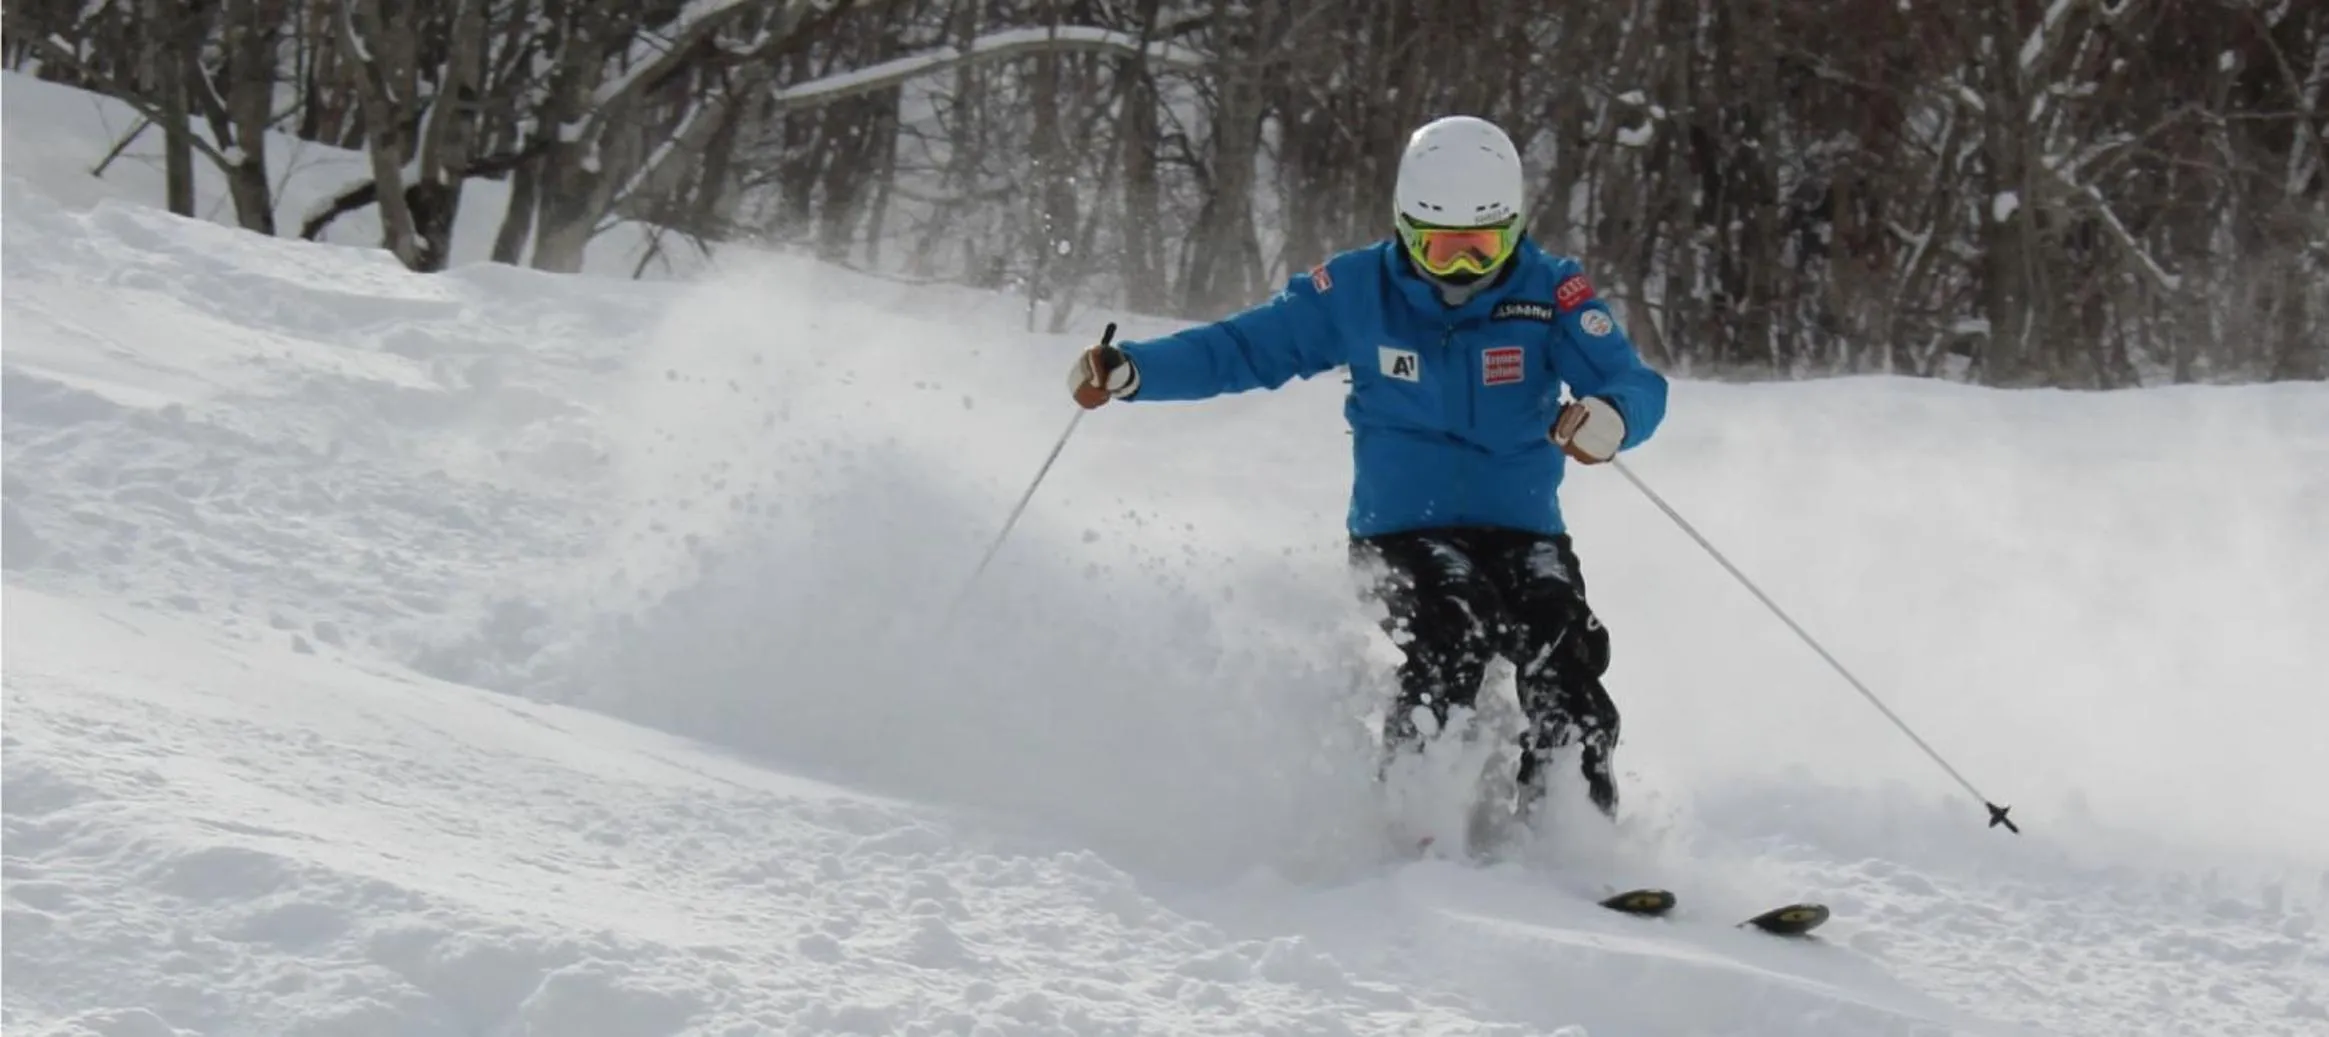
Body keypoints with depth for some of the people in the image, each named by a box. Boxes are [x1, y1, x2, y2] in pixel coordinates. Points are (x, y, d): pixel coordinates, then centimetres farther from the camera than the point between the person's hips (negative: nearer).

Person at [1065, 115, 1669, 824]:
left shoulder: (1551, 291, -5)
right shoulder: (1357, 291, -2)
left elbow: (1637, 385, -17)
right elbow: (1242, 349, 4)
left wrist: (1611, 415, -42)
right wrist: (1131, 371, -11)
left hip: (1523, 530, 1)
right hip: (1401, 530, -1)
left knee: (1564, 657, -26)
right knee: (1457, 632, -31)